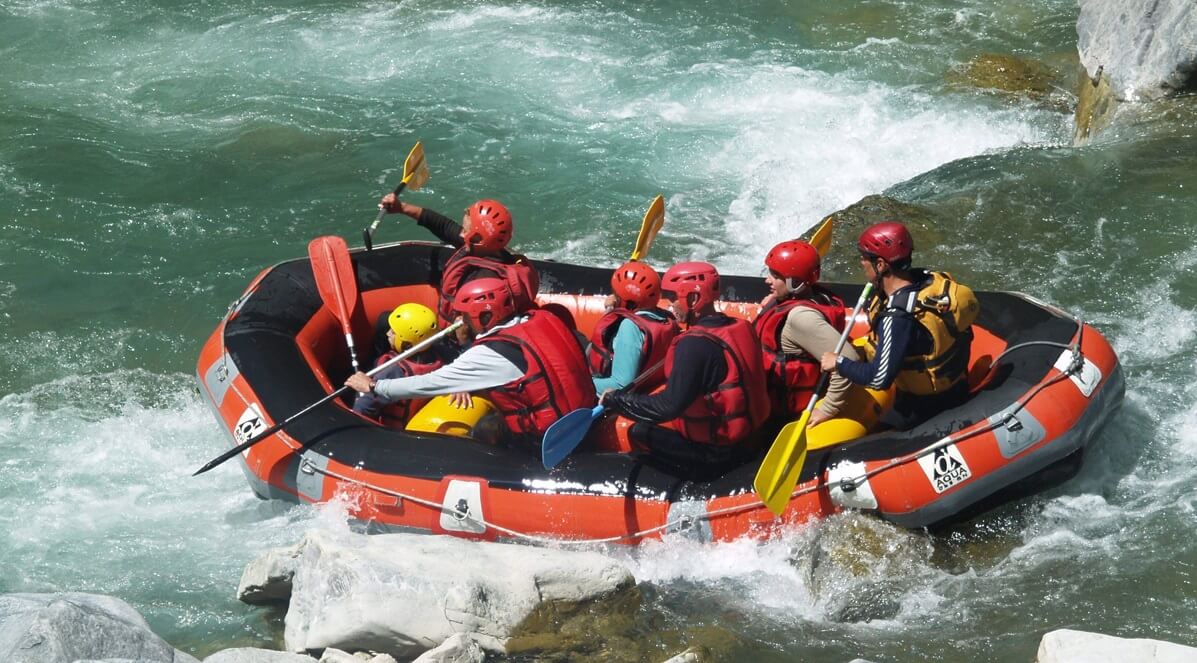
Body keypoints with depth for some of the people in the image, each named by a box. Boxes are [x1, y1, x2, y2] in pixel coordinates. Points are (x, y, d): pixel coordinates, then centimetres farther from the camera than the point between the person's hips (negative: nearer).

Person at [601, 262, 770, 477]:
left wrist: (616, 400, -18)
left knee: (638, 431, -3)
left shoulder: (694, 344, -24)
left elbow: (669, 406, -28)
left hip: (711, 453, -8)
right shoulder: (740, 328, 2)